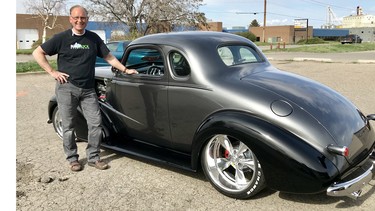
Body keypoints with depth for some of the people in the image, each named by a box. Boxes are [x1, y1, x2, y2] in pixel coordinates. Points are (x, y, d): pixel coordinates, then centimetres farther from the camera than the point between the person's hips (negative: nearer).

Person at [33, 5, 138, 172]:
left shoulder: (94, 38, 8)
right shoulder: (61, 38, -1)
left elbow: (108, 57, 13)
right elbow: (37, 53, 2)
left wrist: (125, 70, 6)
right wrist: (52, 72, -5)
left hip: (88, 89, 3)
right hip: (66, 88, -2)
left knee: (95, 123, 0)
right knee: (68, 126, 5)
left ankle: (93, 157, 14)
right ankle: (72, 159, 20)